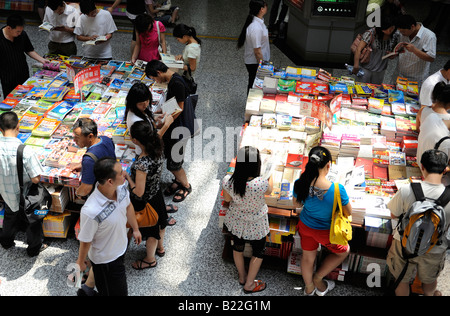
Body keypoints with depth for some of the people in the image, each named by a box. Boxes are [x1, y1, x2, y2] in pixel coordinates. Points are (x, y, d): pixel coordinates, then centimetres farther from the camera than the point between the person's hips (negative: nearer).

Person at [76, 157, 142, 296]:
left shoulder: (121, 186, -21)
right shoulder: (91, 212, -42)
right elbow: (85, 241, -23)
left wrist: (135, 229, 14)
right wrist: (80, 262, -6)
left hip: (121, 247, 6)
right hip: (105, 259, -6)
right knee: (117, 291, 16)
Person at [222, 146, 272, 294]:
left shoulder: (228, 181, -29)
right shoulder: (261, 183, -38)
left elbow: (227, 199, -7)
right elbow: (269, 191, -11)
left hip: (235, 221, 3)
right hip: (256, 225, -3)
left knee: (238, 246, 28)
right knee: (258, 251, 24)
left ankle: (242, 277, 53)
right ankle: (249, 284, 41)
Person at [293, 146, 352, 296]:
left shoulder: (300, 184, -24)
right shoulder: (337, 190, -35)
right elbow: (348, 213, -17)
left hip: (305, 226, 4)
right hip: (326, 231, -4)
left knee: (308, 257, 30)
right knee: (343, 251, 30)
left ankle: (309, 288, 54)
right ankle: (317, 279, 37)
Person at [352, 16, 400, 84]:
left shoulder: (395, 36, -4)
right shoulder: (371, 33, -18)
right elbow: (358, 50, -24)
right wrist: (356, 67, -32)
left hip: (381, 70, 4)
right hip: (365, 68, -4)